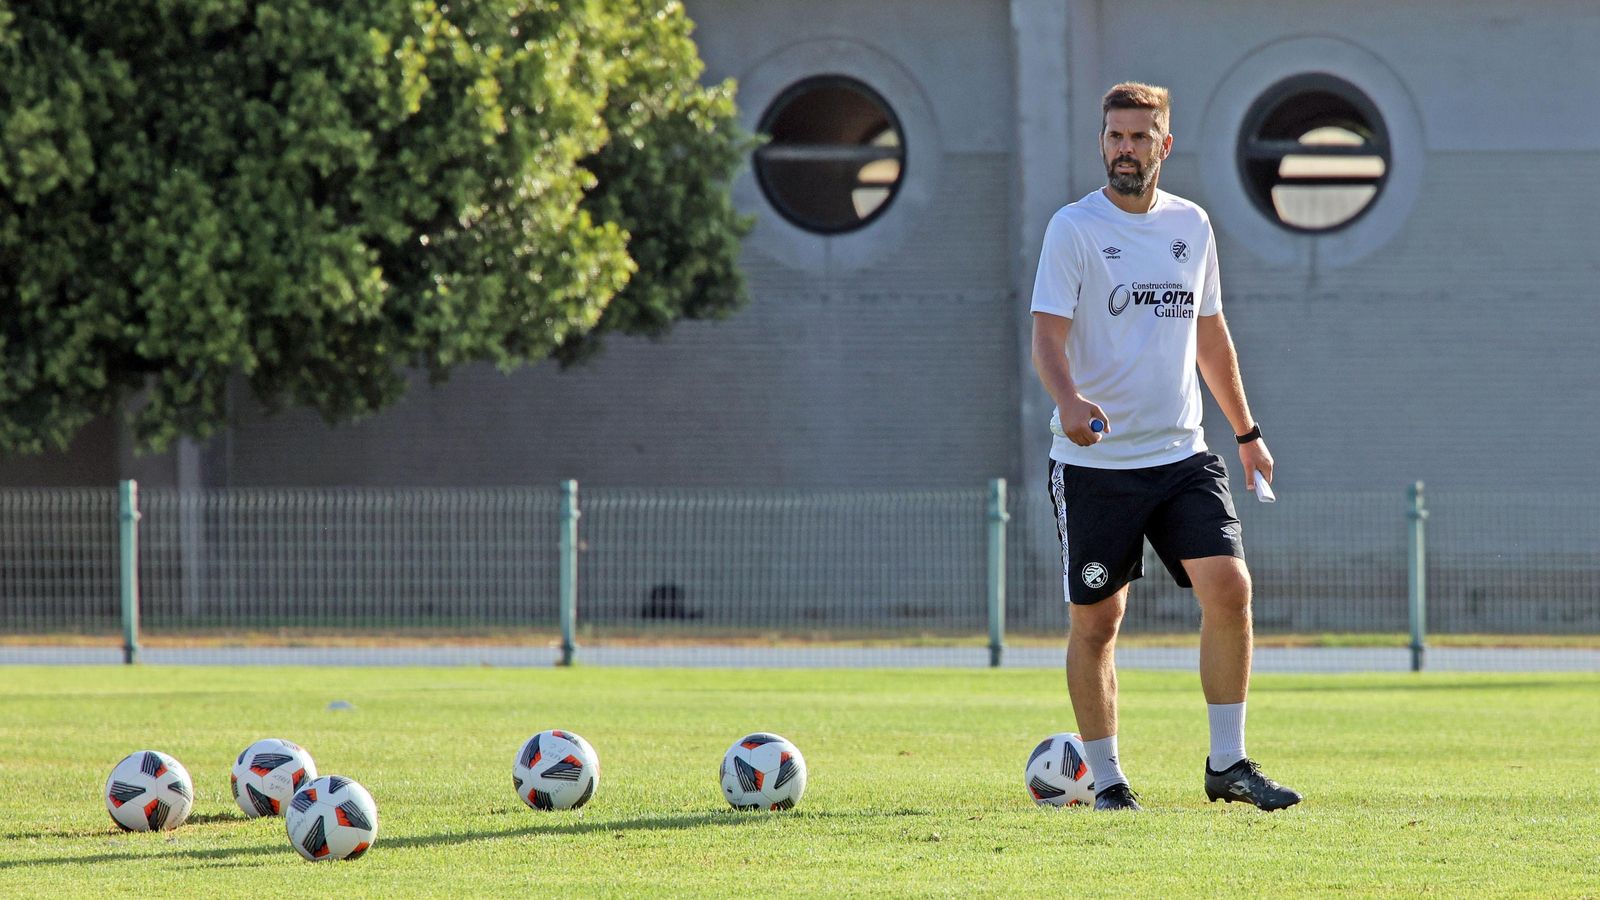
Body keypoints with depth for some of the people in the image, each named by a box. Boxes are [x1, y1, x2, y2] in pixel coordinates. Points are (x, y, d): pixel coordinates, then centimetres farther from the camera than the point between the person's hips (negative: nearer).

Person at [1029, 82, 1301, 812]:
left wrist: (1246, 432, 24)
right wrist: (1068, 401, -34)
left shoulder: (1191, 225, 10)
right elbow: (1048, 334, -14)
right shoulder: (1074, 229, -6)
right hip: (1094, 463, -4)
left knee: (1229, 588, -12)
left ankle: (1227, 764, -3)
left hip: (1182, 454, 4)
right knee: (1096, 621, 1)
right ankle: (1106, 779, 14)